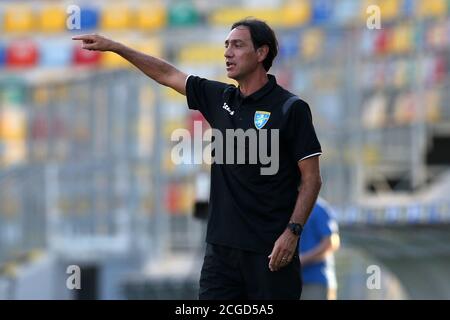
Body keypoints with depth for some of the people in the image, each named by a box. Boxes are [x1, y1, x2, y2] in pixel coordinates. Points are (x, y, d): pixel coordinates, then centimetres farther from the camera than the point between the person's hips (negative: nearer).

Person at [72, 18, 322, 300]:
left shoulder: (291, 108, -7)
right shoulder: (220, 99, 10)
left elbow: (312, 178, -8)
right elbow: (168, 74, 21)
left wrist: (292, 232, -17)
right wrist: (114, 47, 20)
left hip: (268, 251, -6)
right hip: (221, 246, 6)